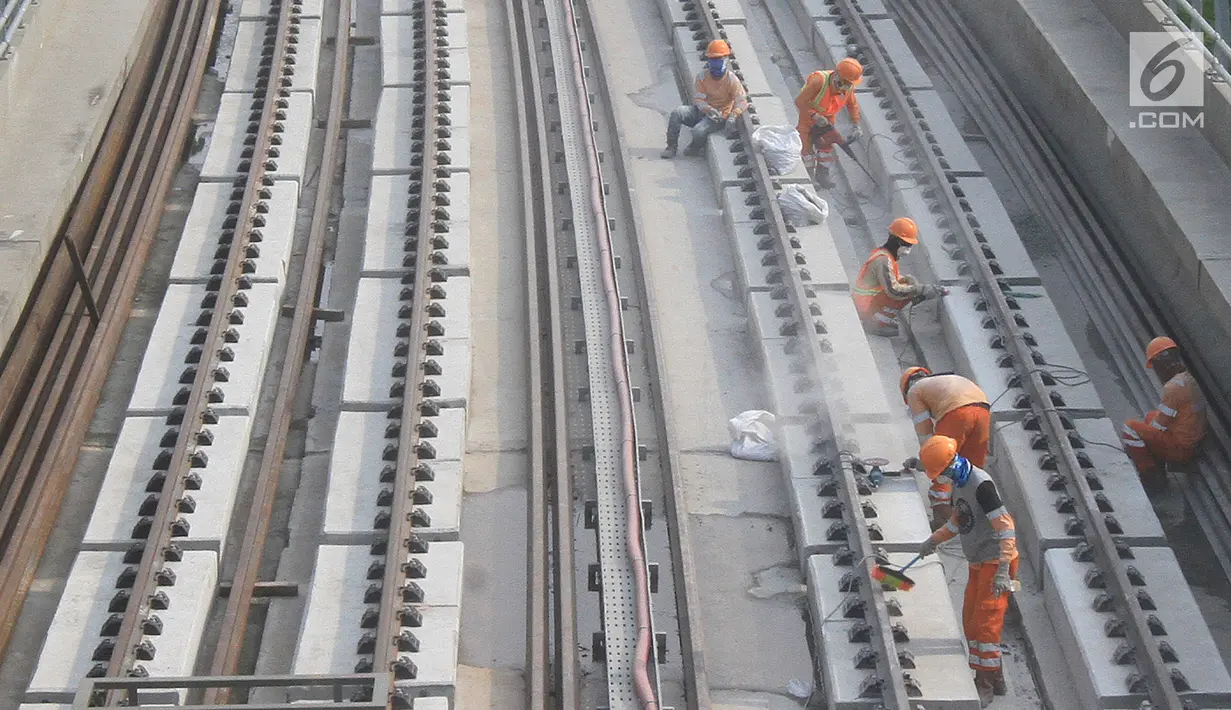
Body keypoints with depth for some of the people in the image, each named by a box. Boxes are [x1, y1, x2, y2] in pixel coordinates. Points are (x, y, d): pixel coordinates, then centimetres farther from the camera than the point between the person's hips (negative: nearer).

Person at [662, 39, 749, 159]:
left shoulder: (731, 80, -13)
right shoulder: (702, 76, -3)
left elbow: (741, 101, -17)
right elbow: (697, 98, -7)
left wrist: (732, 117, -36)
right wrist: (708, 109, -28)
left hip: (718, 117, -4)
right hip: (701, 110, 4)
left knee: (698, 131, -33)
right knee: (677, 113, -21)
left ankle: (696, 147, 6)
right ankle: (671, 147, -7)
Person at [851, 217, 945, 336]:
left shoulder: (884, 253, 9)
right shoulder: (883, 260, -23)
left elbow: (894, 277, 20)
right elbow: (893, 291, -29)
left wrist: (907, 279, -1)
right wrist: (921, 289, -28)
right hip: (866, 308, -10)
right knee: (906, 292, -16)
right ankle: (876, 323, -10)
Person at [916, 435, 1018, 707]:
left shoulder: (981, 484, -21)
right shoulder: (959, 483, 8)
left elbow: (1005, 527, -25)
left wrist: (1003, 570, -29)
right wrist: (934, 540, 31)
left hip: (996, 562, -9)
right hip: (978, 563, 9)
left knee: (985, 623, -8)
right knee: (970, 622, 11)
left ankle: (986, 686, 2)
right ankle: (993, 680, 23)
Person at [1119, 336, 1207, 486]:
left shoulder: (1174, 387, -24)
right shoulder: (1191, 377, 5)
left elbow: (1159, 425, -16)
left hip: (1179, 449, -9)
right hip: (1195, 443, 9)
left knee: (1130, 428, -15)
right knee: (1150, 416, 27)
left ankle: (1150, 473, -5)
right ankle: (1158, 469, 19)